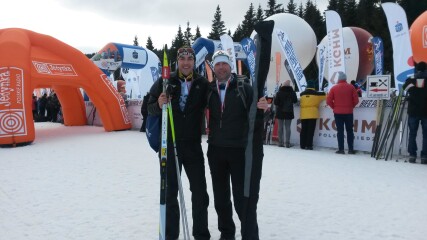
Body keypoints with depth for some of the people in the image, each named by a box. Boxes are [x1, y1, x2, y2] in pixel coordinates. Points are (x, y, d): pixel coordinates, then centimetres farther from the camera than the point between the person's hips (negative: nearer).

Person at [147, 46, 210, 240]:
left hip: (193, 145, 1)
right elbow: (150, 108, 0)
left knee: (200, 192, 8)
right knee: (170, 192, 9)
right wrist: (159, 104, -20)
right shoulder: (164, 82, -3)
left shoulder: (203, 84, 0)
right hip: (169, 145, -1)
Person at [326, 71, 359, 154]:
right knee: (349, 131, 10)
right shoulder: (351, 87, -1)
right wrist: (351, 106, 14)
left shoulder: (334, 88, -3)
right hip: (349, 112, 1)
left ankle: (341, 149, 2)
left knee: (340, 131, 4)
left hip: (338, 113, -1)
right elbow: (356, 100, -2)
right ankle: (351, 149, 11)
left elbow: (328, 101, -6)